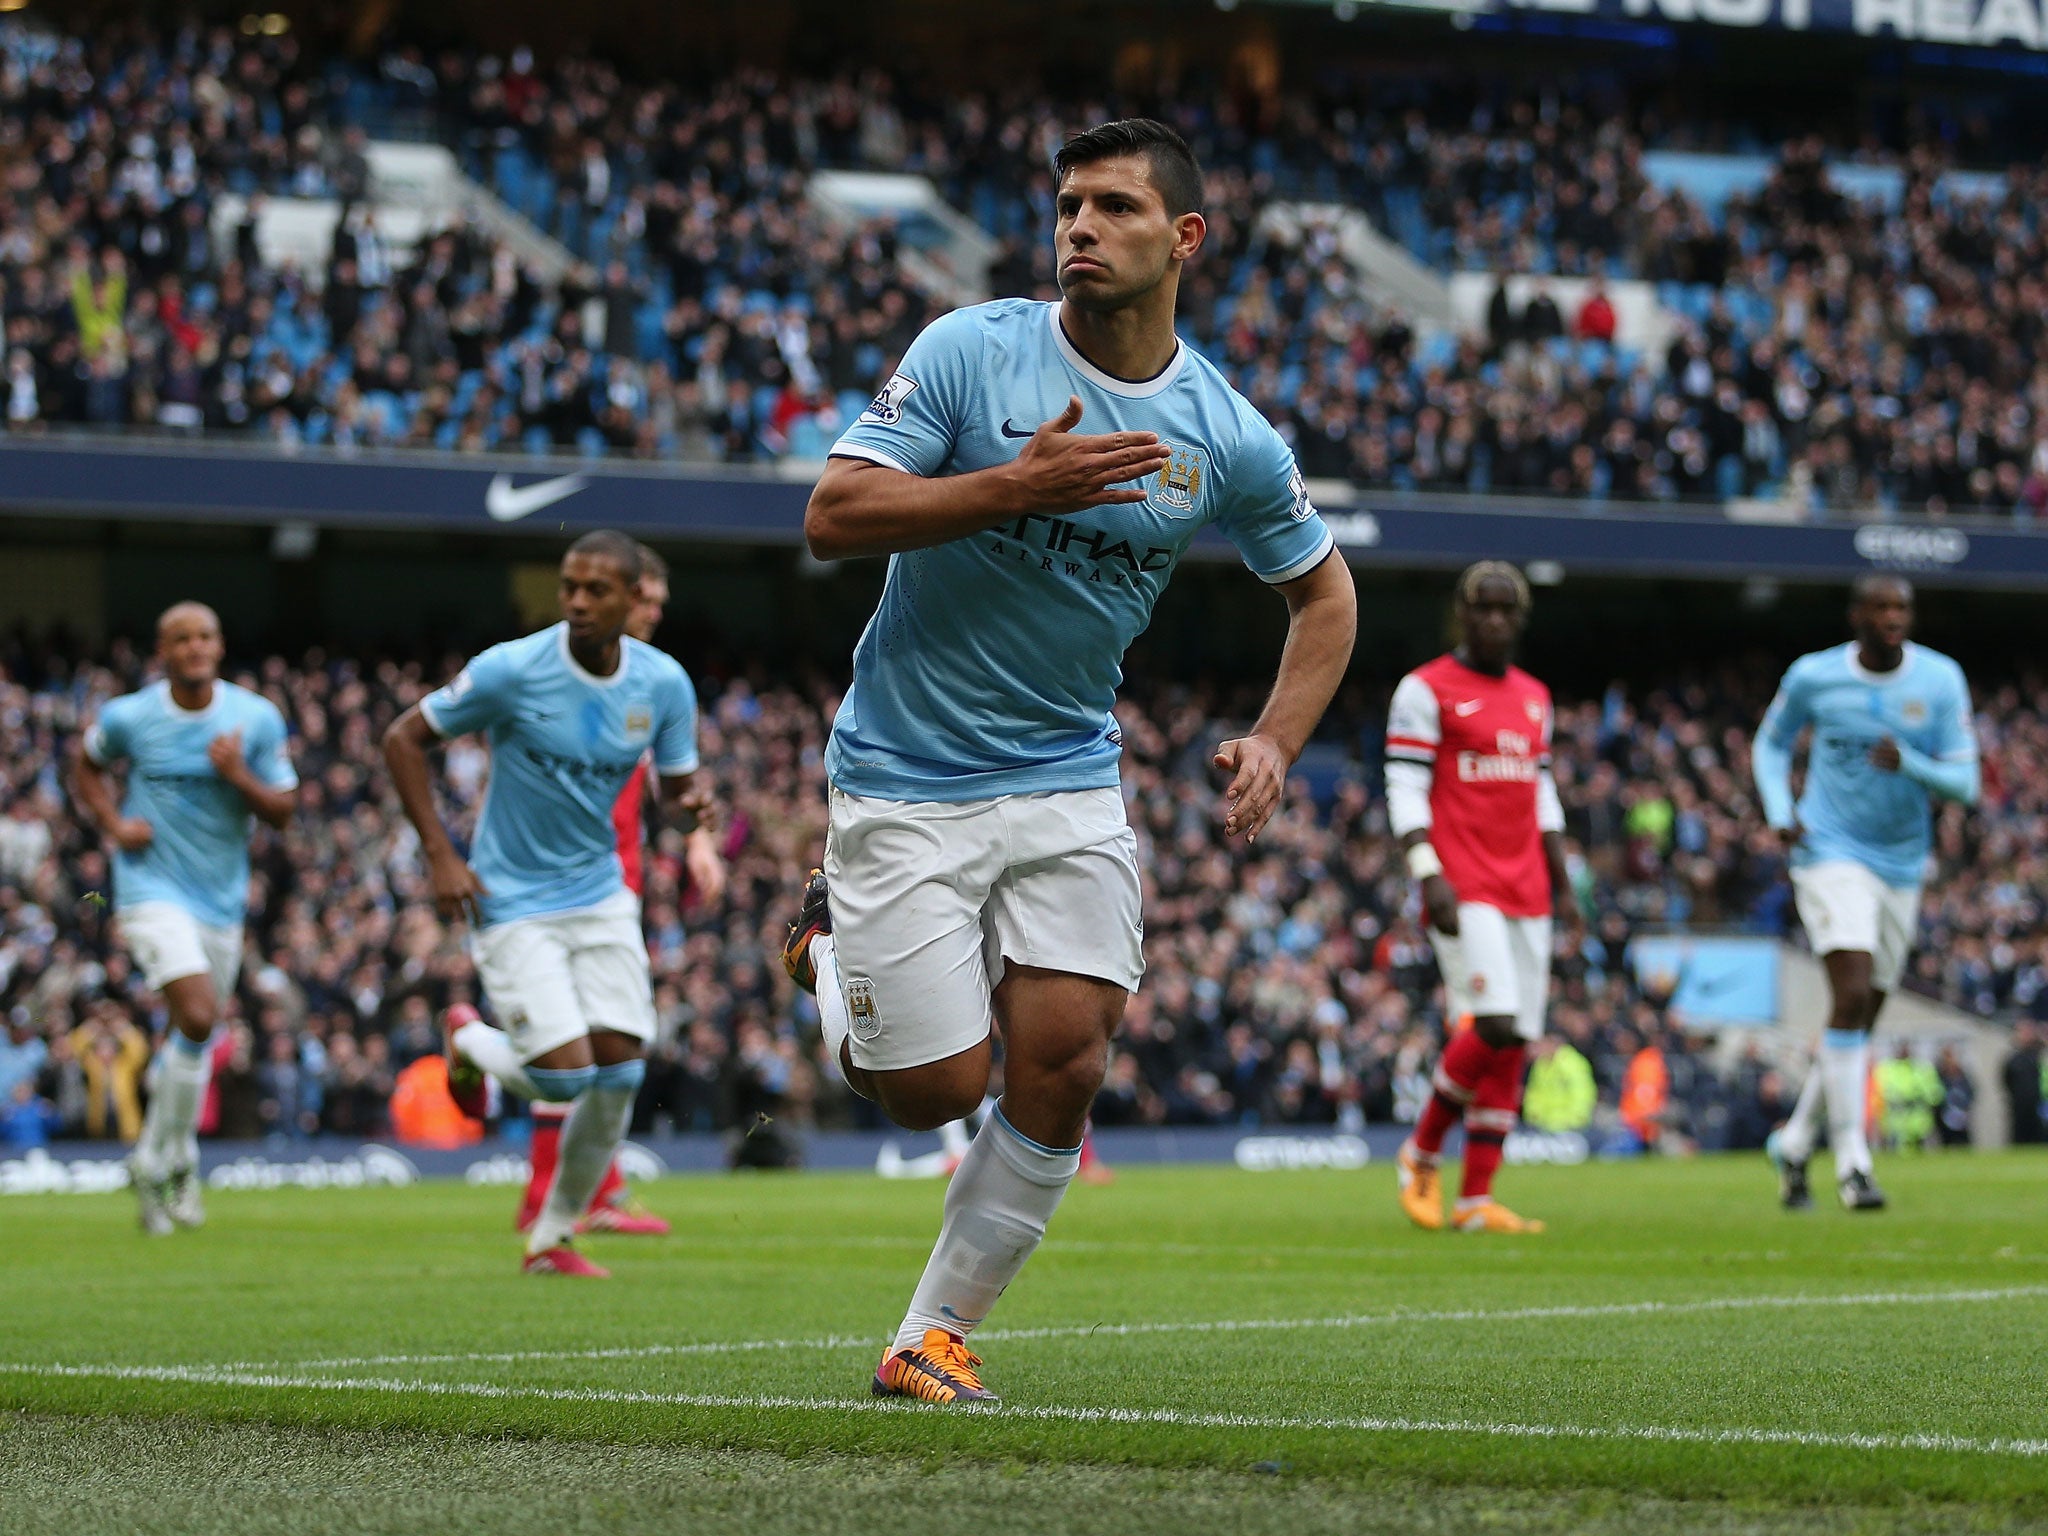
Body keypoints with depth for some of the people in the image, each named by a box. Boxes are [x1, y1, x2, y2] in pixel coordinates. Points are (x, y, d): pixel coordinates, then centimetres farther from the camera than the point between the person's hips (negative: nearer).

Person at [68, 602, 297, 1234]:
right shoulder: (127, 717, -7)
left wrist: (240, 777, -20)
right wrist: (113, 823, -2)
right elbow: (86, 764, 14)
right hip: (154, 890, -4)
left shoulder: (256, 719, -3)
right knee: (198, 1016, -22)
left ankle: (156, 1159, 36)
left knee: (192, 1038, 14)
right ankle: (176, 1158, -4)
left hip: (222, 897, 4)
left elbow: (282, 811, -1)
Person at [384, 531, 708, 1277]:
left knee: (621, 1071, -3)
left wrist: (690, 799, -18)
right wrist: (440, 854, -14)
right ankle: (468, 1041, 21)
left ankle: (553, 1237, 15)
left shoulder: (663, 683, -4)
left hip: (601, 897, 5)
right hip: (512, 903, -5)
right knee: (565, 1072, -14)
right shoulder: (514, 669, -17)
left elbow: (676, 786, 8)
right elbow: (403, 738, -8)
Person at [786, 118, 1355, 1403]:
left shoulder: (1230, 437, -3)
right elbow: (832, 517, -16)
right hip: (906, 779, -3)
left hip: (1069, 781, 3)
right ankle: (836, 949, 28)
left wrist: (1276, 744, -2)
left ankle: (936, 1335, 7)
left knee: (1063, 1068, -9)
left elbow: (1322, 590, 13)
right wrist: (1014, 486, -27)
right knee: (938, 1090, -5)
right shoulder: (969, 353, -11)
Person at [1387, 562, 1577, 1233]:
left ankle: (1477, 1198, 4)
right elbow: (1404, 789, -7)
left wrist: (1562, 883, 17)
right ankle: (1421, 1154, 3)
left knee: (1513, 1045, 1)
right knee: (1492, 1026, -18)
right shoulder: (1427, 691, -3)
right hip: (1462, 892, -7)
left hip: (1525, 894, 7)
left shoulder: (1533, 698, 18)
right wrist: (1429, 874, -18)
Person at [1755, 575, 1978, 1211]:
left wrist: (1909, 764, -26)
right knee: (1852, 997, -19)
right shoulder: (1813, 676, -6)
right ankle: (1852, 1163, -17)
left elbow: (1965, 782, -6)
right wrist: (1779, 812, -4)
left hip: (1901, 865, 4)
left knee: (1863, 1015, 10)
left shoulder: (1940, 680, -4)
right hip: (1831, 855, -3)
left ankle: (1794, 1144, 28)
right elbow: (1771, 742, 12)